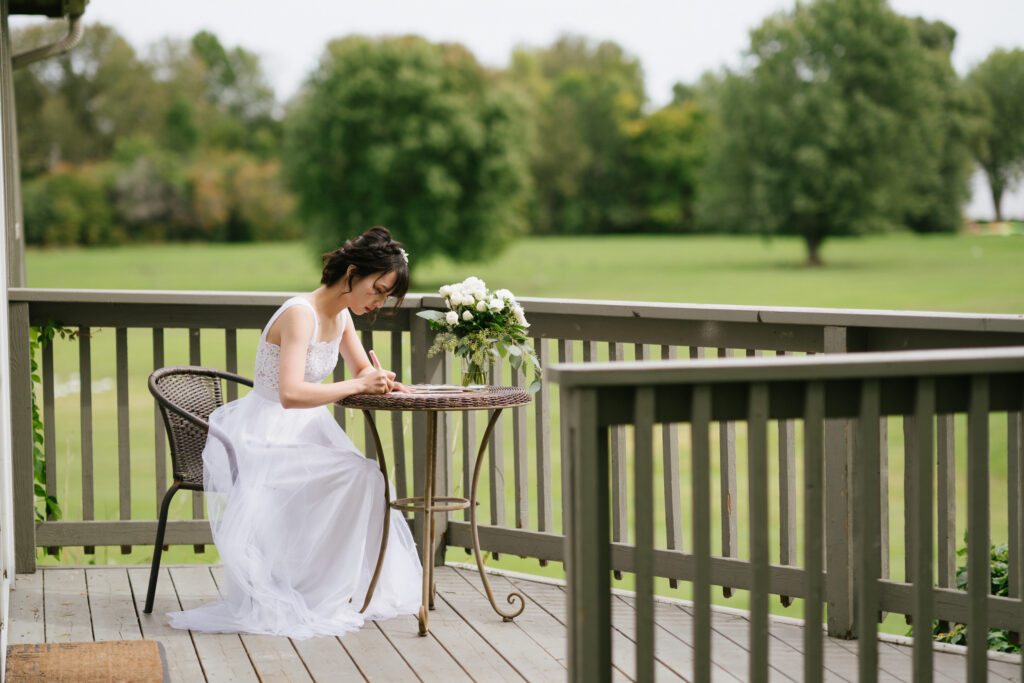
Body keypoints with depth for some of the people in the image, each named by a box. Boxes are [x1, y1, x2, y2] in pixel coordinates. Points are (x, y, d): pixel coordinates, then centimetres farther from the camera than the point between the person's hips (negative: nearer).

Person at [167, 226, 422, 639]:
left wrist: (380, 382, -1)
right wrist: (358, 385, -27)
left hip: (302, 432, 9)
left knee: (366, 480, -16)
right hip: (262, 439, -9)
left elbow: (362, 369, 23)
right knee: (358, 477, -25)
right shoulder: (301, 315, -21)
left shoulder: (341, 315, 7)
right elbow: (291, 393, -32)